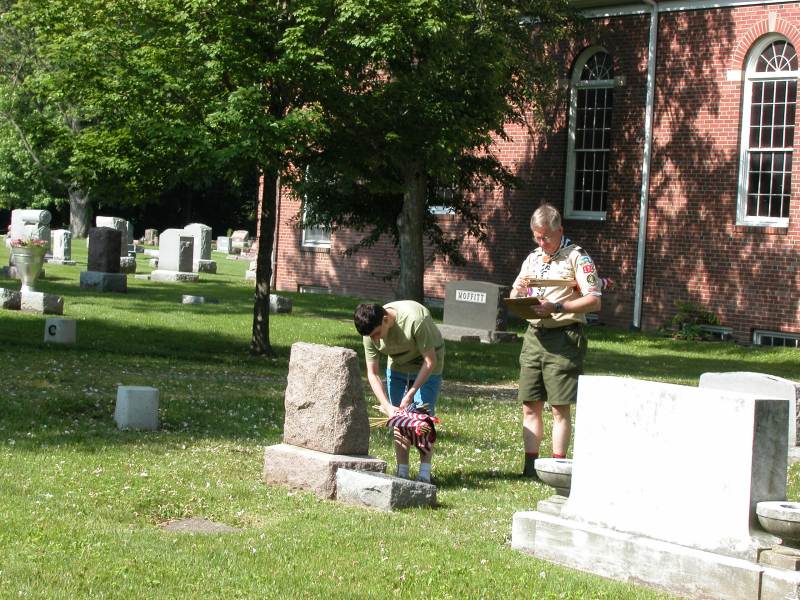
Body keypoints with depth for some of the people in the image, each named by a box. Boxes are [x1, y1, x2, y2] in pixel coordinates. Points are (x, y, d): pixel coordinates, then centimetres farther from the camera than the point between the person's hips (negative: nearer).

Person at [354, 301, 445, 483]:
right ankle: (402, 472, 5)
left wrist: (411, 394, -28)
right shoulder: (370, 333, -21)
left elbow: (430, 361, -28)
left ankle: (425, 474, -9)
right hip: (397, 366, 5)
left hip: (426, 368, -5)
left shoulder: (415, 319, -37)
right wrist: (387, 407, -26)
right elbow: (372, 374, -14)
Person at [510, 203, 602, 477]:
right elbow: (514, 300, 23)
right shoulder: (532, 259, 16)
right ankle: (530, 466, 10)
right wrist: (517, 290, -1)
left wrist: (557, 307, -23)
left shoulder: (577, 257, -5)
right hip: (534, 335, 6)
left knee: (560, 408, -3)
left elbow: (594, 300, -14)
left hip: (563, 337, -6)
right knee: (530, 406, 5)